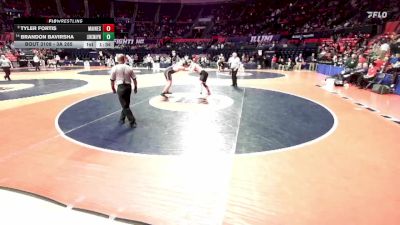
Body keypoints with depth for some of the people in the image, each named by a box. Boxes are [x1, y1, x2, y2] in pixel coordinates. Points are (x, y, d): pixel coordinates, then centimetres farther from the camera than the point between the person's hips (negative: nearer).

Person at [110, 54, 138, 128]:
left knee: (125, 106, 0)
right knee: (126, 104, 19)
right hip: (128, 86, 4)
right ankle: (122, 119, 33)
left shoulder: (115, 68, -4)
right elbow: (134, 79, 5)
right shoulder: (129, 68, 3)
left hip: (121, 87, -4)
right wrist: (135, 87, 17)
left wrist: (113, 88, 11)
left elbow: (112, 80, -3)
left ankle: (132, 122, -2)